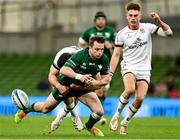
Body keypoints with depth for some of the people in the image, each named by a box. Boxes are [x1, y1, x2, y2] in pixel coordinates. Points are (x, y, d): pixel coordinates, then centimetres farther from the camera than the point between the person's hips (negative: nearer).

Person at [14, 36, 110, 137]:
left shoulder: (104, 59, -19)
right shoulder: (80, 55, -33)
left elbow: (106, 79, -6)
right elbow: (63, 70, -39)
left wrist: (96, 83, -27)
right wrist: (79, 76, -52)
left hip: (84, 87, 3)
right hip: (66, 85, -3)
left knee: (99, 112, -11)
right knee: (45, 109, 12)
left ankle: (89, 126, 24)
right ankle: (26, 110, 45)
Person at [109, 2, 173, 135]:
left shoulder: (147, 27, -1)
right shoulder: (122, 34, -3)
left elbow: (168, 33, -5)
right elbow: (116, 55, 3)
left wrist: (159, 21, -23)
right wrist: (110, 74, -3)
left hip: (144, 70, 2)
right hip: (129, 67, -2)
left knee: (140, 98, -14)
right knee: (130, 89, -31)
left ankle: (125, 122, 8)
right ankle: (117, 115, -10)